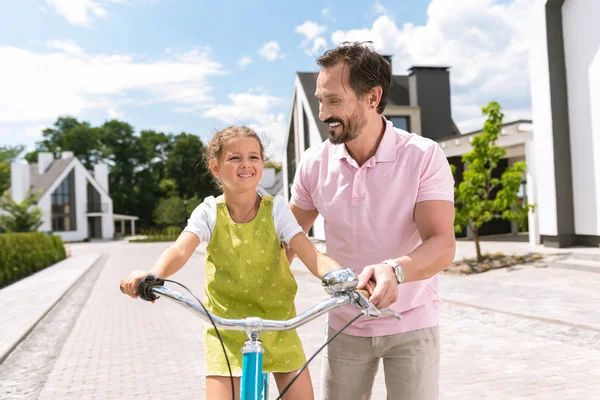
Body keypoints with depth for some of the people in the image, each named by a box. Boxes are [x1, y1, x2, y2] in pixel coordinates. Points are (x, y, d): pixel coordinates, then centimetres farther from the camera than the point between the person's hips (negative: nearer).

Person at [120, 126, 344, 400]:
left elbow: (311, 256, -20)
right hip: (225, 325, 0)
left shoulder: (276, 208, -9)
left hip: (276, 321, 1)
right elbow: (180, 250, -24)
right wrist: (152, 274, -47)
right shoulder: (209, 212, -7)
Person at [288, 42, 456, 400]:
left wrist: (395, 270, -44)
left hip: (411, 325, -2)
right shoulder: (315, 163, -7)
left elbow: (442, 245, -24)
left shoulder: (424, 156, -16)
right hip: (345, 326, 3)